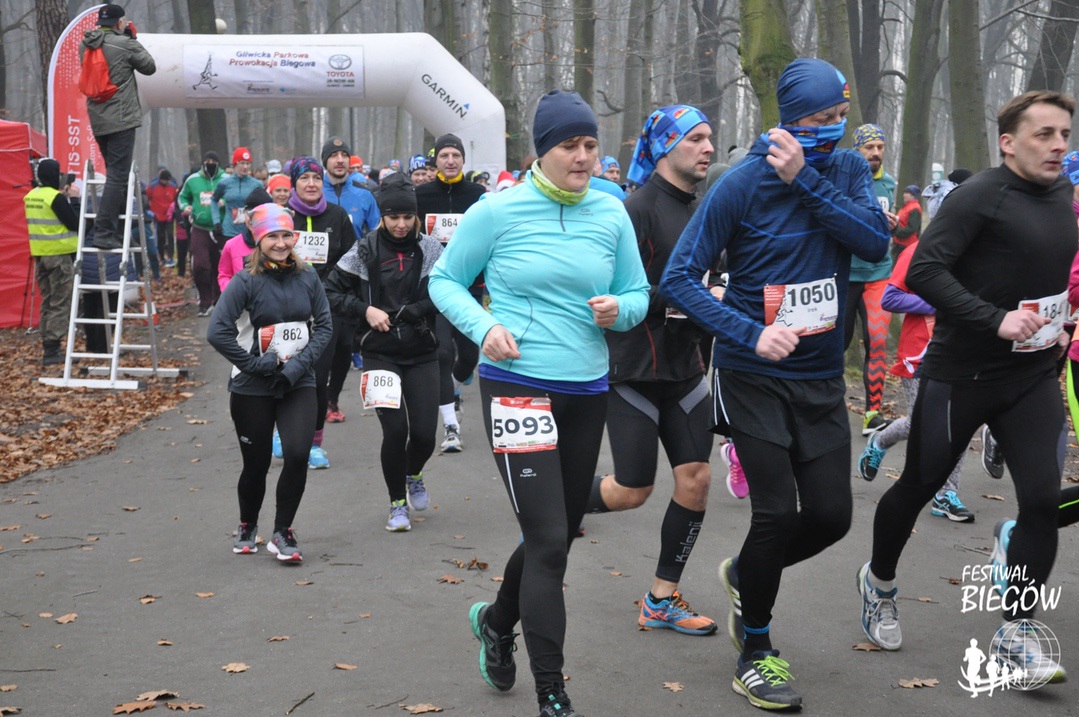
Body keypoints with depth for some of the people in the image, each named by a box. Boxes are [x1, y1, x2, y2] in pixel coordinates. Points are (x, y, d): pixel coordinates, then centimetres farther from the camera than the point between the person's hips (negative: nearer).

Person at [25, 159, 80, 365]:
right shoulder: (56, 198, -16)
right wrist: (74, 199, -5)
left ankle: (48, 347, 17)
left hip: (40, 255, 8)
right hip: (60, 255, -8)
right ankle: (51, 350, -6)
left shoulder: (30, 197, 9)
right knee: (60, 305, -4)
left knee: (47, 302, 14)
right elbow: (74, 223, -15)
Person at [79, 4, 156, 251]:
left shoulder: (85, 45, 10)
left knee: (115, 173, 18)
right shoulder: (124, 44, -11)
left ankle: (116, 230, 19)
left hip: (97, 120, 8)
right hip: (121, 119, -8)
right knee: (118, 176, -7)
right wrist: (132, 37, 11)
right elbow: (149, 67, 2)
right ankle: (104, 233, -13)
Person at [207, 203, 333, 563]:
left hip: (298, 384, 2)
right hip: (252, 388, -2)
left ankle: (282, 533, 4)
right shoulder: (247, 281, -10)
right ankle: (247, 527, 37)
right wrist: (258, 363, -15)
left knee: (297, 454, -15)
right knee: (256, 464, 9)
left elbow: (324, 325, 2)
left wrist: (301, 362, -12)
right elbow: (217, 331, -15)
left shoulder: (307, 277, 0)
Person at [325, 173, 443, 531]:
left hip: (422, 354, 1)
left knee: (424, 432, -3)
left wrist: (408, 311, -14)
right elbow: (332, 290, 2)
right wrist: (365, 310, -11)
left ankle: (413, 475, 34)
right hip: (380, 354, -1)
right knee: (395, 430, -9)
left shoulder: (430, 249, 0)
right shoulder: (365, 250, -2)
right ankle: (397, 503, 13)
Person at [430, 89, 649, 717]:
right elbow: (445, 281, 2)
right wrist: (484, 326, -15)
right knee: (548, 539, -11)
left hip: (587, 392, 5)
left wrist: (619, 309, -11)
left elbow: (637, 293, 12)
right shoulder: (498, 211, -7)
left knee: (560, 534, 17)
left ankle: (498, 620, 47)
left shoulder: (611, 214, 3)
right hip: (517, 387, -5)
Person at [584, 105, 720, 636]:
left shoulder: (699, 209, 10)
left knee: (696, 480, 2)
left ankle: (663, 598, 15)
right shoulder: (639, 208, -15)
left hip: (684, 368, 7)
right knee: (632, 492, 0)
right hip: (635, 368, -7)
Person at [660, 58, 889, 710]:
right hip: (755, 377, -4)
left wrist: (806, 180, -24)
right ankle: (755, 651, 14)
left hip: (822, 378, 5)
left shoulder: (848, 169, 1)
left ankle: (746, 574, 35)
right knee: (778, 512, -8)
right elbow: (680, 277, -13)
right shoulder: (743, 183, -12)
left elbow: (876, 242, -17)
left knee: (831, 514, 4)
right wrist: (750, 334, -24)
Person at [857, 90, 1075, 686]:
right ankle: (879, 580, 37)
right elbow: (923, 271, -24)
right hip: (961, 374, -5)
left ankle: (1015, 634, 7)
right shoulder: (980, 196, -15)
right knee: (917, 488, 10)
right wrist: (996, 320, -27)